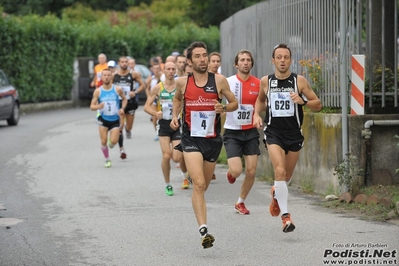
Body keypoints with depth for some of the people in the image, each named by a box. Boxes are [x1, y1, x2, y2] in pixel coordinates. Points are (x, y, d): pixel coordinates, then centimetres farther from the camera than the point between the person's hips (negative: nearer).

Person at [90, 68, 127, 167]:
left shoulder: (117, 89, -6)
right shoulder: (98, 91, -6)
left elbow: (124, 99, 13)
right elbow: (92, 107, -3)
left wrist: (122, 108, -5)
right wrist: (98, 106, -26)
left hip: (115, 120, 0)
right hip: (103, 119, 0)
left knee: (113, 141, -12)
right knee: (103, 141, -5)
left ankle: (111, 143, 27)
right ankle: (107, 159, 18)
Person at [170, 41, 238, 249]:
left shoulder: (219, 80, -3)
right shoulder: (182, 82, -2)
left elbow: (234, 103, 7)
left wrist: (223, 108, -14)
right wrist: (174, 116, 4)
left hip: (213, 139, 2)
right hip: (191, 138, -2)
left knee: (203, 186, 17)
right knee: (199, 184, -19)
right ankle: (203, 231, -24)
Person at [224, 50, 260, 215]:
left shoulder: (258, 84, -1)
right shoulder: (228, 82, -8)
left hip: (250, 131, 3)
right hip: (232, 132, -3)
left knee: (251, 171, 0)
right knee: (236, 171, -14)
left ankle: (240, 202, 21)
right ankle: (230, 173, 25)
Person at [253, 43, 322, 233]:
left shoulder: (299, 81, -4)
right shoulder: (266, 81, 0)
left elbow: (318, 105, -1)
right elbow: (260, 99, 22)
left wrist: (302, 101, -19)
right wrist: (256, 114, 3)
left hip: (294, 134, 1)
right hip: (273, 133, -1)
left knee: (287, 176, 15)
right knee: (280, 171, -20)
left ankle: (276, 193, 50)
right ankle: (285, 215, -17)